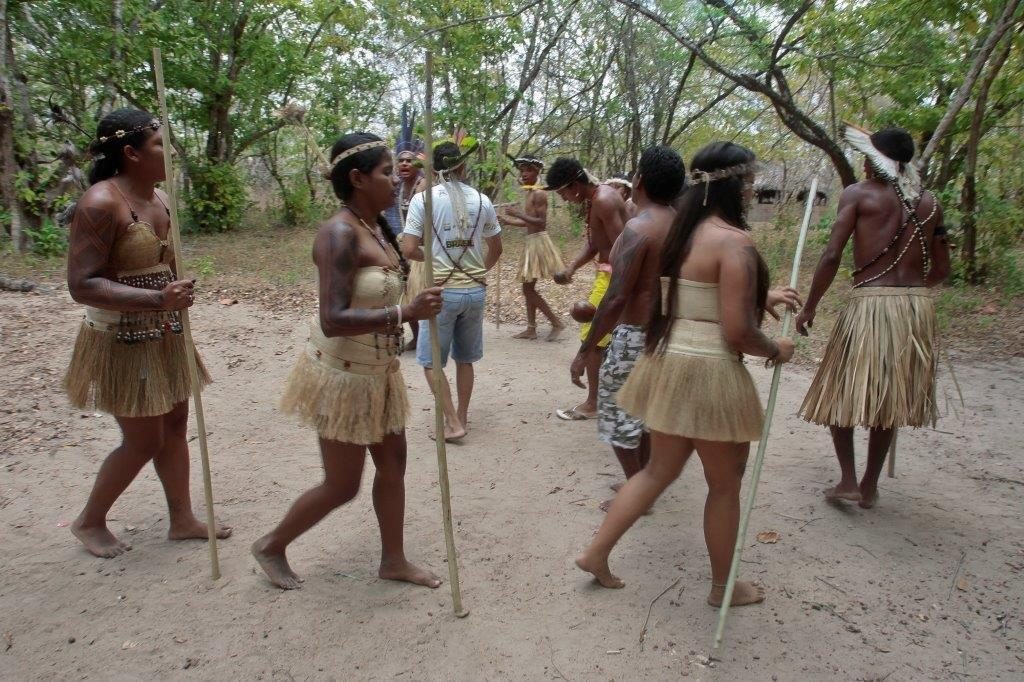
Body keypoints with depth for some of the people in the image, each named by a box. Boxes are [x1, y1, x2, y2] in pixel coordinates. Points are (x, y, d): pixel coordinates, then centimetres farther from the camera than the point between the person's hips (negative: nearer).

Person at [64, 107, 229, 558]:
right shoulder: (101, 203, -21)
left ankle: (183, 519, 29)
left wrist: (176, 307, 18)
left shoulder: (159, 198, 5)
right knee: (144, 440, 2)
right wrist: (157, 300, -34)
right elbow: (82, 285, -25)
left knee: (174, 425, 14)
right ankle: (89, 522, 26)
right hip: (123, 342, -8)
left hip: (162, 336, 8)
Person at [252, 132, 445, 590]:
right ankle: (272, 547, 30)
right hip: (344, 374, -9)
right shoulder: (340, 234, -23)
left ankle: (393, 560, 33)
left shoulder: (376, 228, 4)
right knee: (342, 486, 6)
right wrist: (406, 313, -37)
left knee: (393, 464, 16)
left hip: (377, 370, 9)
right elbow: (333, 320, -31)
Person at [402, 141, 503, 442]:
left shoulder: (424, 198, -8)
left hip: (442, 291, -4)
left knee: (431, 361, 9)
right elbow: (496, 249, 11)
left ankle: (453, 423, 7)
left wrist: (430, 256, 10)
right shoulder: (482, 200, 2)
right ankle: (462, 416, 29)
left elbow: (409, 250, -11)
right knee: (465, 359, 18)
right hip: (476, 290, 4)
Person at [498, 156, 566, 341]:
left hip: (538, 242, -10)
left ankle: (557, 323, -1)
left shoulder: (539, 194, -15)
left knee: (528, 289, -8)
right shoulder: (530, 193, 15)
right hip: (531, 242, 10)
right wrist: (507, 220, 20)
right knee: (528, 288, 12)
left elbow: (541, 222, -22)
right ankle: (531, 329, 17)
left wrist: (518, 213, -24)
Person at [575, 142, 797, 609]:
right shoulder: (734, 242, -17)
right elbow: (738, 333, -20)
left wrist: (761, 298, 25)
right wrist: (776, 350, 0)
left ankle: (596, 552, 23)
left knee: (659, 470, 21)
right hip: (709, 372, -8)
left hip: (669, 361, 8)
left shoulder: (684, 232, 9)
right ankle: (723, 585, 30)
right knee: (725, 485, 12)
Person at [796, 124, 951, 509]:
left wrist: (809, 307, -3)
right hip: (919, 307, 5)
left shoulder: (859, 194, -2)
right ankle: (870, 486, 25)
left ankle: (848, 481, 9)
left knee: (842, 392, 13)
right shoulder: (930, 203, 11)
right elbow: (941, 270, 15)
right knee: (887, 399, 16)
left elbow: (832, 256, -11)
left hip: (870, 304, -5)